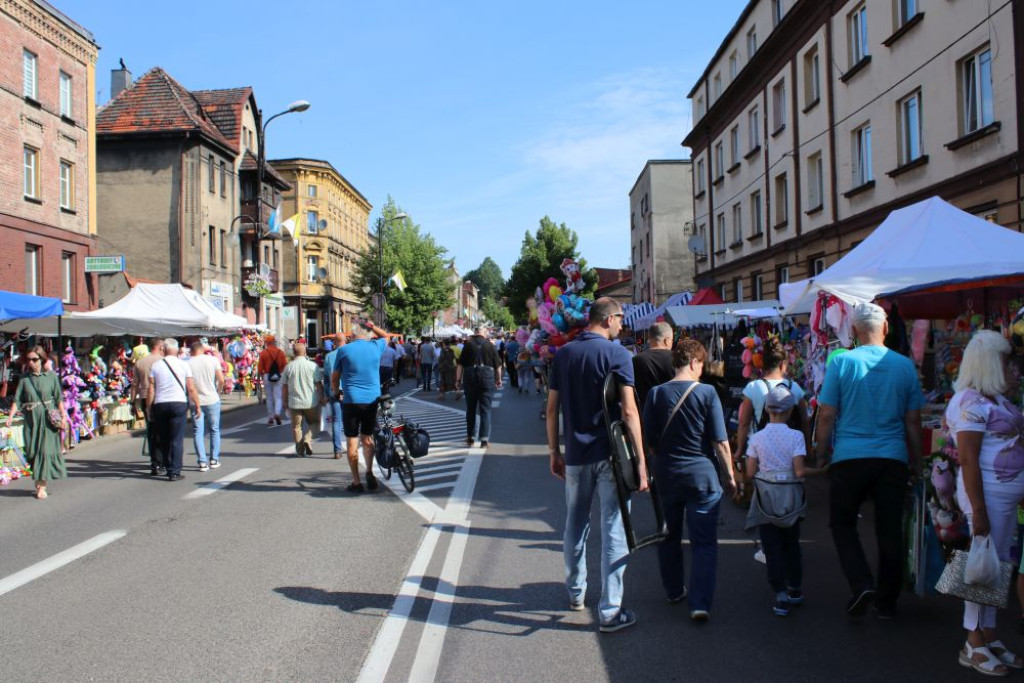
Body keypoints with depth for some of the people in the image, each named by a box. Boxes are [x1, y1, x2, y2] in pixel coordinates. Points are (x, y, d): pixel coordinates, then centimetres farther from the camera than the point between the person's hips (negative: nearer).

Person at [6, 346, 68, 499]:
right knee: (32, 451, 6)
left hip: (48, 418, -2)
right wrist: (10, 416, -9)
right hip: (31, 419, 3)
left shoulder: (51, 376, -1)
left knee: (45, 450, -6)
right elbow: (17, 399, 2)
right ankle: (38, 481, 24)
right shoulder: (24, 377, 4)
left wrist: (63, 417, -2)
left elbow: (59, 398, 2)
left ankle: (42, 486, -2)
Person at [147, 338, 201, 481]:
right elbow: (191, 388, -1)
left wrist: (148, 408, 9)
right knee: (177, 439, 0)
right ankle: (174, 472, -4)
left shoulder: (156, 366, 4)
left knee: (163, 439, 15)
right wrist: (197, 406, 6)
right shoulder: (184, 365, 0)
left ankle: (168, 467, 23)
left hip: (159, 405, 2)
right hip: (178, 403, -2)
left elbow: (151, 390, 1)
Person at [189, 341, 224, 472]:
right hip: (212, 400, 1)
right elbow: (221, 380, -6)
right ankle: (214, 460, 16)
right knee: (214, 430, 14)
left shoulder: (188, 364, -4)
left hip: (196, 402, 0)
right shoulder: (213, 360, -3)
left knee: (198, 432, 6)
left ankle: (202, 462, 1)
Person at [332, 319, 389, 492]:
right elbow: (385, 336, 24)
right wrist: (371, 326, 21)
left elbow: (334, 377, 5)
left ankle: (356, 482, 4)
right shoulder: (375, 347, 1)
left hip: (351, 401, -3)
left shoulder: (344, 350, -4)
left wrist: (336, 392, 20)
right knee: (367, 438, 19)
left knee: (352, 441, 3)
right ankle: (369, 473, 15)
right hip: (372, 400, 3)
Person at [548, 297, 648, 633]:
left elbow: (552, 408, 7)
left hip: (575, 455, 5)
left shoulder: (564, 354, 5)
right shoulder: (617, 354, -9)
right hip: (610, 455, -5)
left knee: (575, 525, 19)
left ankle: (576, 593, 35)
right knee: (614, 531, 1)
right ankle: (610, 611, 3)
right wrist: (641, 460, -13)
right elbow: (629, 411, -15)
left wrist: (554, 451, 15)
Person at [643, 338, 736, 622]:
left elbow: (649, 439, 3)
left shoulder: (656, 394, -3)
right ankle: (700, 604, -4)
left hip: (666, 474, 3)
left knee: (668, 536, 18)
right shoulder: (707, 393, -10)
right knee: (704, 542, 3)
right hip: (703, 474, -3)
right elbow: (720, 442, -9)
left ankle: (674, 591, 31)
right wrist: (729, 476, 1)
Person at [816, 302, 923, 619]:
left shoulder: (841, 363, -6)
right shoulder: (905, 366, 2)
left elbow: (827, 416, -4)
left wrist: (822, 454, 9)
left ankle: (862, 584, -3)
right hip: (893, 459, 2)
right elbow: (913, 421, 7)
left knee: (842, 523, 13)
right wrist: (917, 461, 18)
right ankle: (887, 601, 18)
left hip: (849, 458, -2)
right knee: (889, 530, 10)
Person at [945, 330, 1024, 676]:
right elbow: (969, 460, -19)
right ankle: (974, 645, 7)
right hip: (988, 491, -10)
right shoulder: (970, 401, -15)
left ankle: (989, 638, 23)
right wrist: (978, 511, -21)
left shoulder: (995, 398, 15)